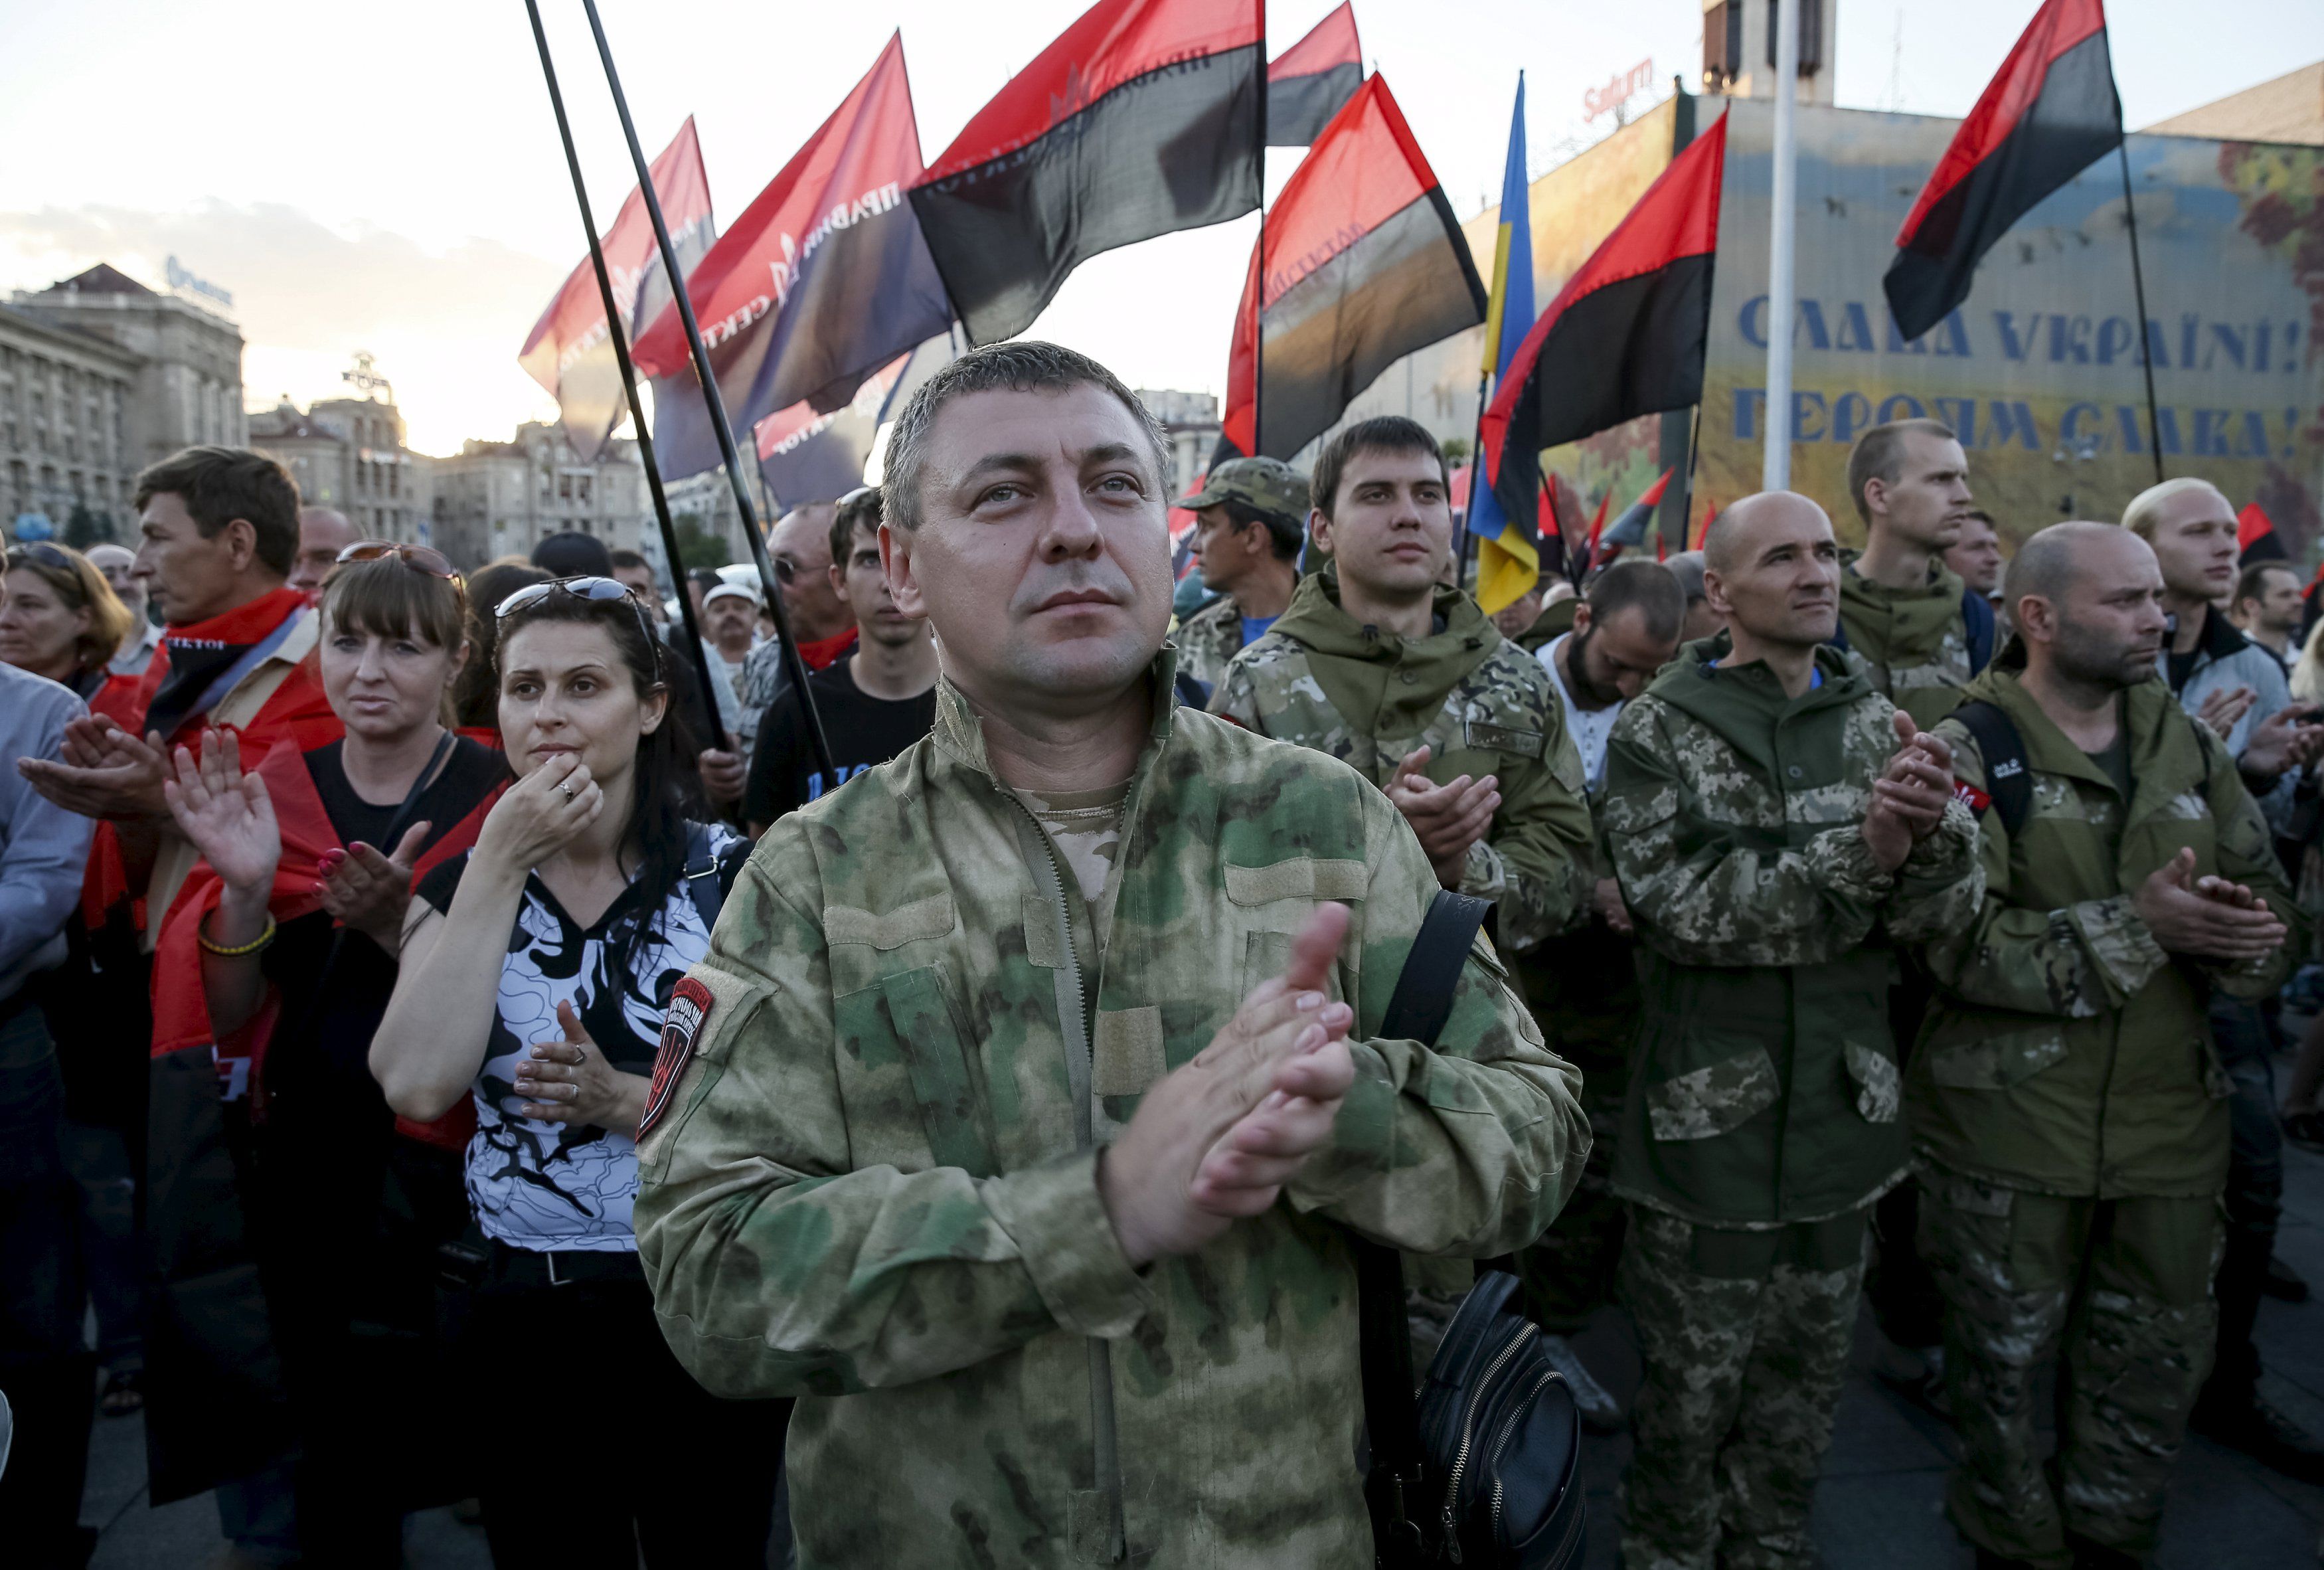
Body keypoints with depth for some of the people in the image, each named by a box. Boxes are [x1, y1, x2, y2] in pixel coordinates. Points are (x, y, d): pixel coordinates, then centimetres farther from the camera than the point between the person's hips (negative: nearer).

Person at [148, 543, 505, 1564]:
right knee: (332, 1424, 12)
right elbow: (230, 1017, -2)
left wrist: (398, 924, -28)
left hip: (439, 1163, -3)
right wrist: (245, 888, -19)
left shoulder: (498, 797, -9)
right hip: (298, 1163, 3)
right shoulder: (276, 786, 2)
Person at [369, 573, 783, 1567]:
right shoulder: (461, 884, 2)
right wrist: (500, 863, -16)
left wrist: (625, 1100, -24)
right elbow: (416, 1085, -16)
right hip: (521, 1315, 3)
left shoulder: (730, 877, -8)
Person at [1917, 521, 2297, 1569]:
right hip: (2009, 1126, -5)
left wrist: (2242, 936, -14)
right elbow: (1958, 943, -21)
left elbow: (2268, 903, 9)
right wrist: (2136, 925, -24)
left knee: (2159, 1362, 18)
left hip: (2169, 1120, 5)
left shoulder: (2189, 749, 8)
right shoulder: (1970, 751, -11)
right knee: (2005, 1363, 12)